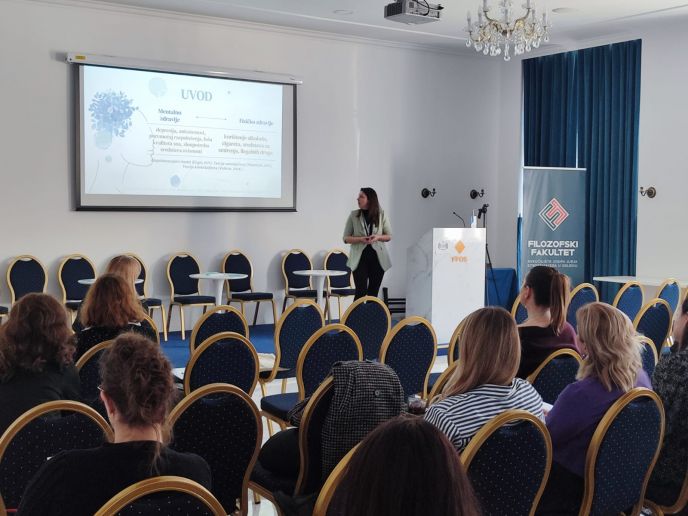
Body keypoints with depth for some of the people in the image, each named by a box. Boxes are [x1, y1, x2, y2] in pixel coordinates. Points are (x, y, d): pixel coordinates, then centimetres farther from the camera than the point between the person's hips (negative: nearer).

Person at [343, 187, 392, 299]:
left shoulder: (381, 215, 3)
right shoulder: (354, 215, 2)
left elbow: (389, 236, 9)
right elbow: (346, 238, 3)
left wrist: (378, 237, -13)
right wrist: (360, 239, -15)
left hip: (377, 257, 2)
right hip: (359, 258, -1)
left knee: (373, 292, 7)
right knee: (361, 292, -10)